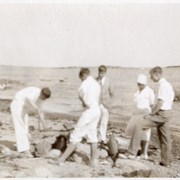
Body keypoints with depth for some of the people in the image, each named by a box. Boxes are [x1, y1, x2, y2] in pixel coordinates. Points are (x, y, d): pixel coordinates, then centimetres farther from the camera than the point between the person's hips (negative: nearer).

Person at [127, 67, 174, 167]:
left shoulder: (163, 85, -15)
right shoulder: (168, 84, 15)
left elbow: (160, 103, -22)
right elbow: (171, 101, 21)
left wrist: (151, 114, -16)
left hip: (161, 114, -10)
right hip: (167, 113, 10)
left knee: (138, 126, -14)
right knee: (165, 138, 16)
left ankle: (132, 152, -14)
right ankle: (166, 161, 25)